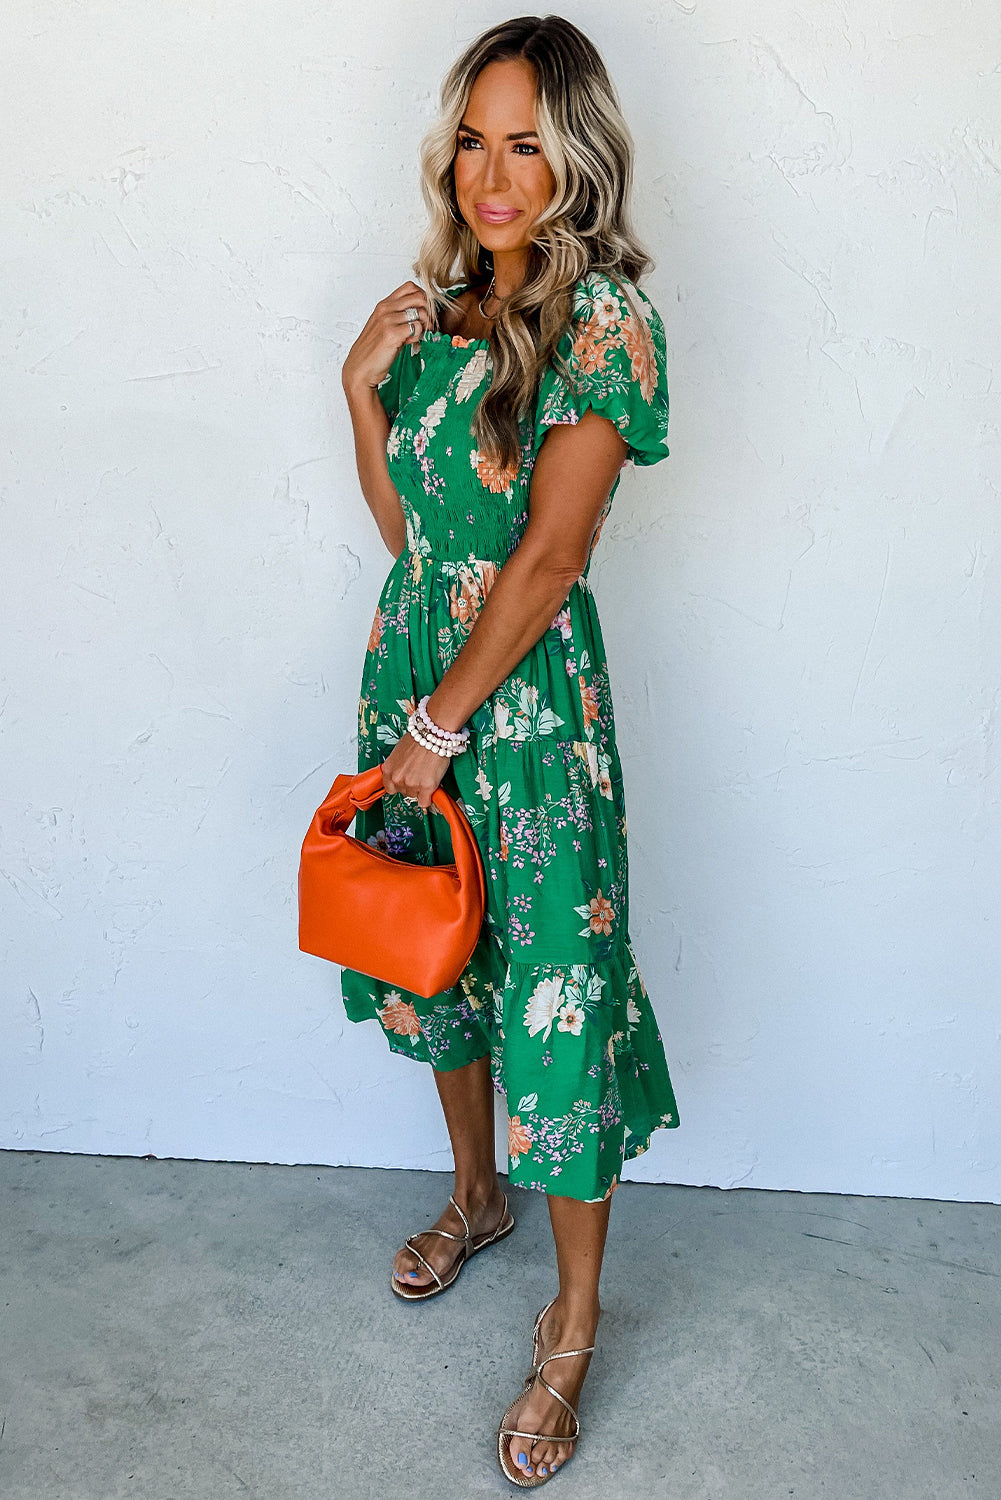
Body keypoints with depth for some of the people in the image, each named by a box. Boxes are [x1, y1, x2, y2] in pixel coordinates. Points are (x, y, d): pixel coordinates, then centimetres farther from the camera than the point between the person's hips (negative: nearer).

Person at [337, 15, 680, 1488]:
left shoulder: (604, 320, -14)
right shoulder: (441, 301, 8)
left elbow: (547, 558, -18)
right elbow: (405, 522, 10)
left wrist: (441, 725, -15)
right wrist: (365, 387, -3)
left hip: (531, 694, -7)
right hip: (413, 651, 8)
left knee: (553, 1000, -2)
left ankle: (573, 1330, 18)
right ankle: (477, 1197, 45)